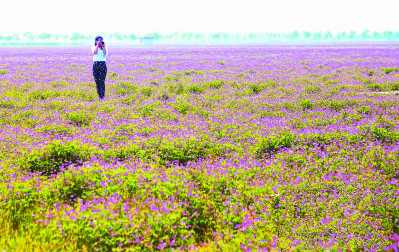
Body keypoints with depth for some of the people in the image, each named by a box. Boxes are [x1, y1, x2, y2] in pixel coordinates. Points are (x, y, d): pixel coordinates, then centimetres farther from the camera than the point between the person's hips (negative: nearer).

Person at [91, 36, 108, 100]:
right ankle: (99, 94, 17)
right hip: (96, 64, 1)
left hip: (103, 64, -1)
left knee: (102, 81, -9)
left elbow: (105, 54, -9)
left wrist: (103, 46, -9)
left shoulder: (104, 47, 11)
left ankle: (102, 96, -10)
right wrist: (97, 45, -10)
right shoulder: (94, 47, 10)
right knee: (97, 81, 4)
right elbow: (95, 52, -12)